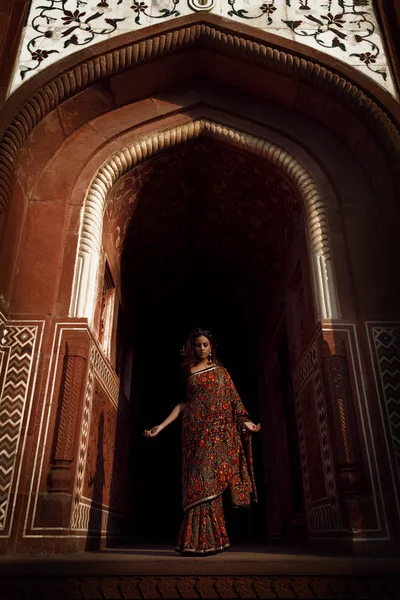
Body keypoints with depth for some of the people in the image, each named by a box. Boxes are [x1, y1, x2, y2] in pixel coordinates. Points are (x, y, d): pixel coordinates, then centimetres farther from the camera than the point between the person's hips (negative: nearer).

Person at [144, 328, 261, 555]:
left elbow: (233, 399, 9)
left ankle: (207, 540, -2)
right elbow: (183, 403, 10)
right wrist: (161, 426, 1)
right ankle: (202, 541, -4)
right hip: (195, 429, 0)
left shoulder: (221, 370, 14)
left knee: (210, 479, -6)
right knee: (199, 480, -6)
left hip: (218, 429, 0)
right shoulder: (188, 371, 14)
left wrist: (245, 421, -4)